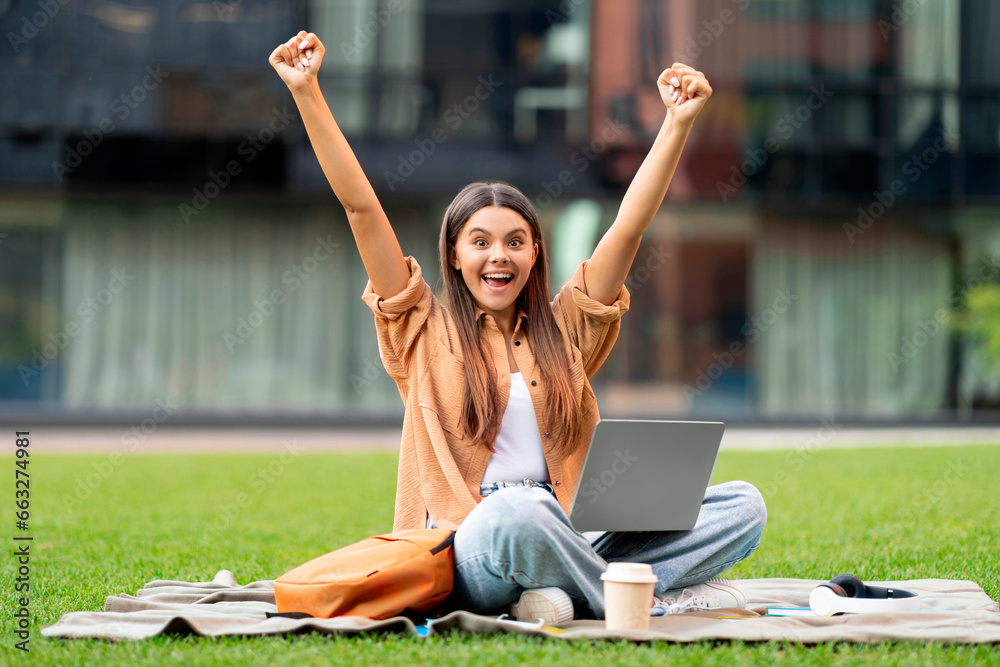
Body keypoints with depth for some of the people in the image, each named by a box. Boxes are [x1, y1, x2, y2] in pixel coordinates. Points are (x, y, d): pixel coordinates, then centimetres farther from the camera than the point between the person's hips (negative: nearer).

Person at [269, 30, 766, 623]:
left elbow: (631, 225, 12)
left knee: (743, 504, -12)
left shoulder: (564, 331, 19)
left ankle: (573, 594, -25)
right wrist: (306, 93, 0)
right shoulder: (426, 332, 11)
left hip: (556, 546, 4)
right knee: (513, 513, -41)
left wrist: (679, 123, 3)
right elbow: (361, 207, 5)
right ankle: (656, 601, -18)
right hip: (466, 556, -4)